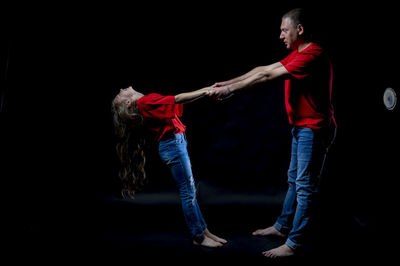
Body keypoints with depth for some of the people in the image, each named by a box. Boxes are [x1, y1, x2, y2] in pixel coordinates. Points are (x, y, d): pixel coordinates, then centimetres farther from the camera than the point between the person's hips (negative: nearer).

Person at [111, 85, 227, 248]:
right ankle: (198, 237, 8)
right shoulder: (145, 102, -12)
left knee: (190, 190, 12)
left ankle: (204, 231, 21)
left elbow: (178, 103, 17)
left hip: (176, 143, 9)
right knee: (187, 191, -3)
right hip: (172, 145, -9)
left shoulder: (146, 102, 17)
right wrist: (205, 92, -10)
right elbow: (178, 99, -15)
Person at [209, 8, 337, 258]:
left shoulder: (313, 55, -21)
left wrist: (230, 89, -18)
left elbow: (267, 76, -23)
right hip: (302, 127, 10)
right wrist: (229, 82, 4)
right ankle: (282, 226, 33)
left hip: (314, 129, -10)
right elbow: (264, 69, 10)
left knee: (305, 186, -3)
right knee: (294, 180, 18)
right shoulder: (298, 53, 14)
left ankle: (294, 244, 6)